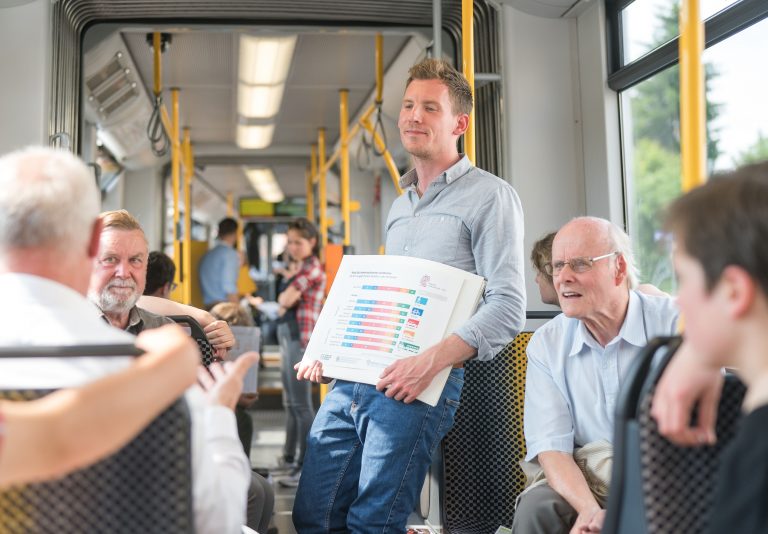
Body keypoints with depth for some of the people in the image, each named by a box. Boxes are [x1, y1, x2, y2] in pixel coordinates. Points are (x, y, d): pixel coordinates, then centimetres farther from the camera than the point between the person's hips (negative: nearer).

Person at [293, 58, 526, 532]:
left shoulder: (490, 196, -2)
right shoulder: (399, 206, 23)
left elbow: (507, 306, -12)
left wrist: (434, 359, -25)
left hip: (418, 386, -7)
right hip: (350, 377, 8)